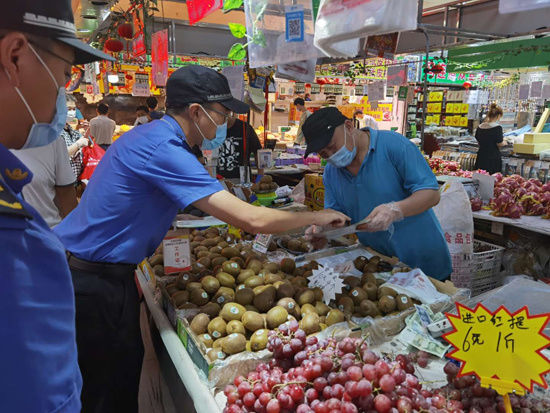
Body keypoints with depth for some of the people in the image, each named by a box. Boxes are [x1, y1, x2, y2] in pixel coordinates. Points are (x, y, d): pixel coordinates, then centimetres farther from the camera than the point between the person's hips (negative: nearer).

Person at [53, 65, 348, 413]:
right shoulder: (163, 149, -25)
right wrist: (317, 217, -14)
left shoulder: (156, 135, 7)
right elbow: (251, 219, -28)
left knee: (128, 364, 19)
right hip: (95, 280, -9)